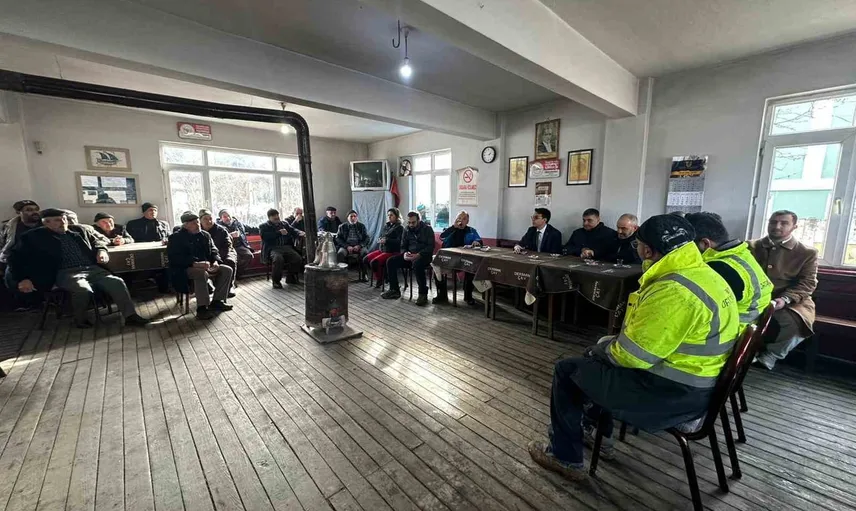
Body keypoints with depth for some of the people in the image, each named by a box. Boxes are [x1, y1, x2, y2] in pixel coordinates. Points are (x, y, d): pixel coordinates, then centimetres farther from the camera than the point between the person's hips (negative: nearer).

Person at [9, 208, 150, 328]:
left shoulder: (79, 231, 19)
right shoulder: (34, 237, 9)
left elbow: (97, 240, 27)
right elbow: (17, 258, 9)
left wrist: (101, 250, 1)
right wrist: (23, 279, -5)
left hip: (93, 269, 3)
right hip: (66, 273, -3)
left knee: (117, 282, -24)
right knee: (83, 289, -35)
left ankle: (130, 315, -23)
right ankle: (80, 320, -8)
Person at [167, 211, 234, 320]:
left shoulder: (205, 235, 13)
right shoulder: (176, 238, -5)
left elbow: (213, 251, 13)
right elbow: (174, 258, -17)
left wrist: (215, 261, -11)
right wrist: (195, 263, -31)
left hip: (206, 266, 7)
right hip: (185, 269, -6)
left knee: (227, 270, -12)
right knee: (202, 273, -38)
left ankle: (217, 301, -9)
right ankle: (202, 308, -34)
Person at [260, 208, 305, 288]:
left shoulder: (284, 224, 26)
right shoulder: (263, 226, 13)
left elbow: (293, 230, 16)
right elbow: (265, 236, -6)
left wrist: (300, 233, -7)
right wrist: (279, 233, -9)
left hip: (286, 247, 4)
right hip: (272, 249, -4)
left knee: (298, 259, -24)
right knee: (278, 259, -38)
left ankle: (290, 277, 1)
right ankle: (276, 281, -17)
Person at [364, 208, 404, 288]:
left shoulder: (400, 227, -4)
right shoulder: (386, 226, 17)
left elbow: (399, 241, -15)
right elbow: (380, 237, 21)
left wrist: (386, 241, -25)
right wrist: (379, 240, -4)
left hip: (392, 251, -8)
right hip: (382, 249, 8)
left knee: (374, 262, -24)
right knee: (366, 259, -7)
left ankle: (379, 280, -1)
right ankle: (380, 273, 9)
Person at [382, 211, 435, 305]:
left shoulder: (427, 229, -4)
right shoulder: (406, 231, 11)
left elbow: (430, 247, -12)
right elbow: (403, 246, 15)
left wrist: (418, 255, -26)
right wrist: (405, 253, -11)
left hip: (424, 255, -6)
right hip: (410, 255, 6)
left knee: (416, 264, -40)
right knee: (390, 261, -12)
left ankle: (423, 294, -27)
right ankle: (394, 290, -2)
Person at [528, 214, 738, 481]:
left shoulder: (674, 291, -29)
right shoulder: (701, 274, 5)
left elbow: (631, 355, -26)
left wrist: (601, 350, -4)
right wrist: (605, 346, 8)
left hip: (671, 392, -10)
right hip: (691, 383, 10)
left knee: (567, 371, 0)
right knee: (596, 354, 24)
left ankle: (566, 457, 16)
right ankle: (598, 433, 36)